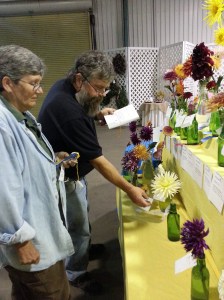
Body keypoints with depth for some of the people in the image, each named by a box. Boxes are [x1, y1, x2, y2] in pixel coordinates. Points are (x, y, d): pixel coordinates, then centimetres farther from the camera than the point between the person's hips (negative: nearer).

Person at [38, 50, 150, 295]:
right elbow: (98, 159, -32)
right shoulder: (68, 111, -36)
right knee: (77, 225, 10)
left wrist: (97, 113, -3)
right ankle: (75, 274, 33)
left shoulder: (64, 86, -7)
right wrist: (129, 189, -25)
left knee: (81, 216, 28)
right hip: (65, 178, -9)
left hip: (71, 170, 9)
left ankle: (83, 246, 53)